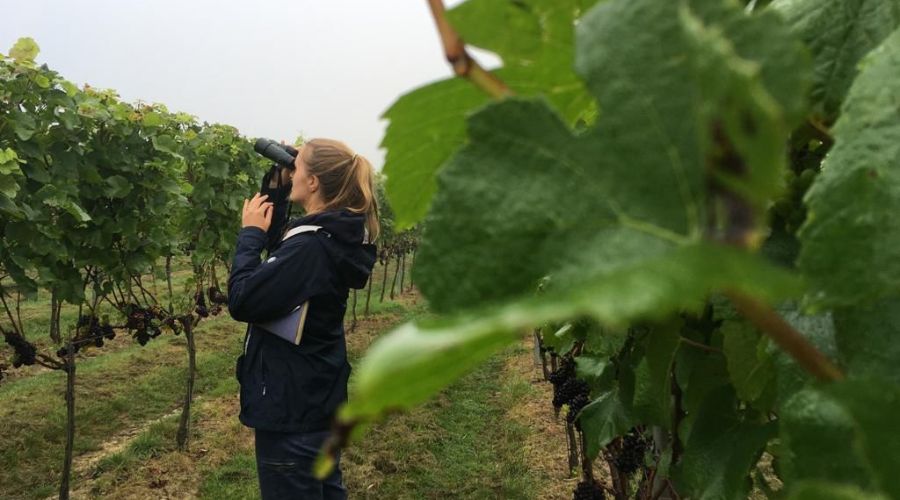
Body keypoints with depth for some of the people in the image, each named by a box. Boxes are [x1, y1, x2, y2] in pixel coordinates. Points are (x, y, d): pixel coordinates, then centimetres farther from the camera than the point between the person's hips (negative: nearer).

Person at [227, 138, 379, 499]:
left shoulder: (311, 245, -27)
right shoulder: (337, 234, 2)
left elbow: (241, 301, -25)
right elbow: (279, 247, 18)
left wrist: (250, 233, -14)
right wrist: (276, 189, 6)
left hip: (291, 402, -9)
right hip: (319, 395, 9)